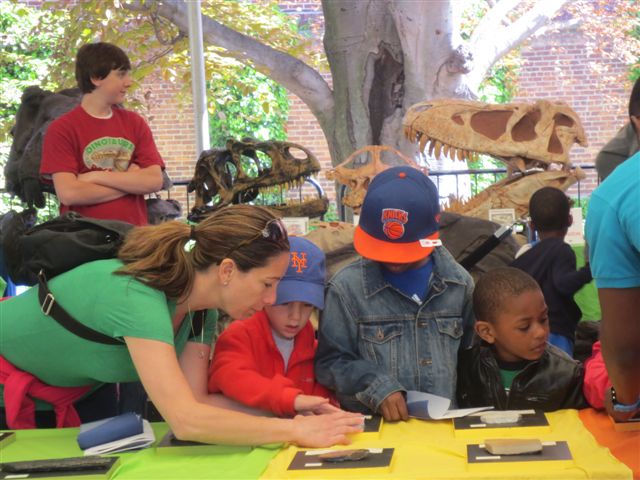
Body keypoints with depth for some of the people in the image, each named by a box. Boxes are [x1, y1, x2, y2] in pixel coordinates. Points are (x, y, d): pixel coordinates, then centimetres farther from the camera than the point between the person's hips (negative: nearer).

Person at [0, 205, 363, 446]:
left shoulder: (200, 309, -14)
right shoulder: (138, 299, -39)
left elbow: (196, 401, -13)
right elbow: (186, 420, -46)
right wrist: (295, 431, -42)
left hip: (68, 387, 7)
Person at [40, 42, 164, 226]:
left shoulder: (135, 123, 9)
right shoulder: (61, 129, -2)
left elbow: (154, 181, -1)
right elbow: (68, 194, -12)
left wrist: (96, 177, -8)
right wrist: (131, 182, -4)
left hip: (133, 233, 3)